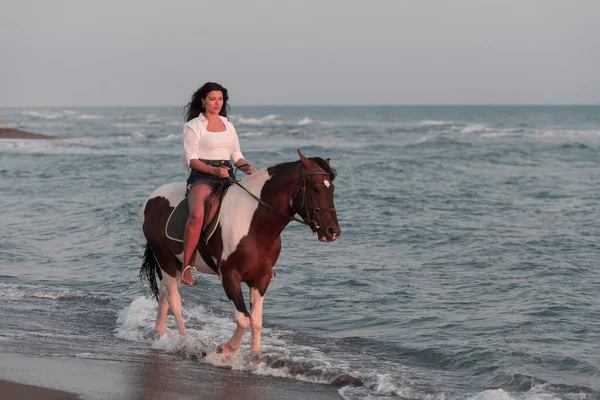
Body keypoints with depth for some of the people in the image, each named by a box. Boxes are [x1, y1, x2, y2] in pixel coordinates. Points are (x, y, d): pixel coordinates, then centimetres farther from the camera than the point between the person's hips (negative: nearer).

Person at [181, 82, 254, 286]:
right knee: (197, 215, -33)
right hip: (202, 177, -6)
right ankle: (186, 266, -27)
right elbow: (191, 159, -6)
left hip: (227, 176, 6)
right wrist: (214, 170, -22)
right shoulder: (193, 126, 1)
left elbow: (236, 154, 18)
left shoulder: (228, 125, 18)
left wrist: (245, 167, -5)